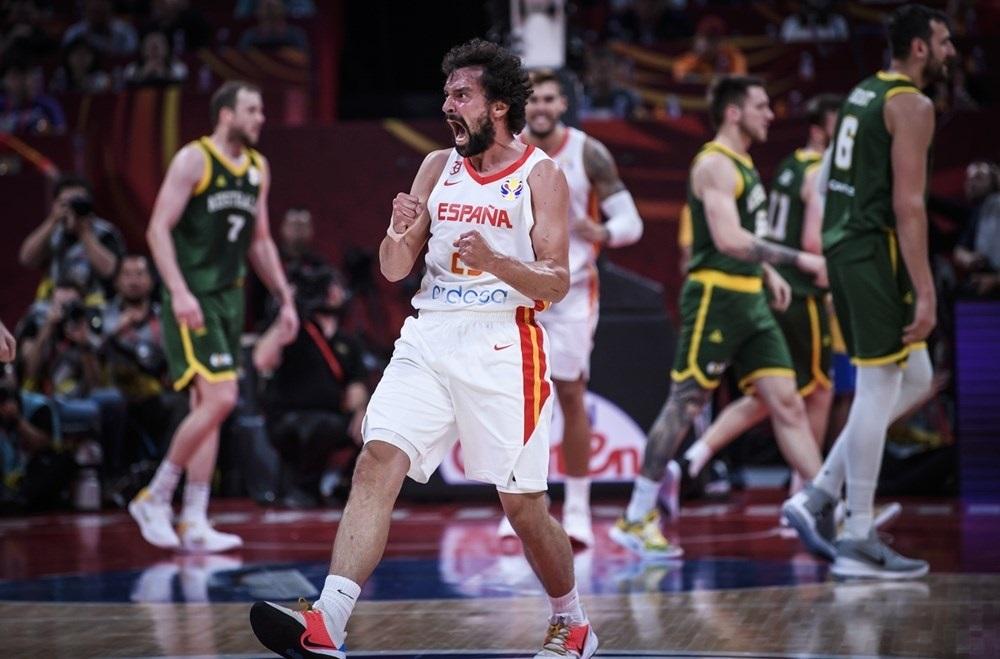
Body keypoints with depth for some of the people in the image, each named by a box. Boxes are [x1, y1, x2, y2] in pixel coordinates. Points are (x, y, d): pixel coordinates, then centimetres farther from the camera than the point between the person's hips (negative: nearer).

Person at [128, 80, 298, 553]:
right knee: (219, 399, -17)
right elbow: (158, 228, -15)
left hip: (229, 297, 8)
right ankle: (155, 498, -4)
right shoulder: (193, 159, -10)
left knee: (209, 408, 6)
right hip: (192, 298, -8)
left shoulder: (258, 168, 13)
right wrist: (179, 291, -25)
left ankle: (194, 524, 8)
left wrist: (284, 297, 15)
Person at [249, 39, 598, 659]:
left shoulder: (542, 175, -1)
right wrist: (399, 233, -11)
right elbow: (394, 270, 11)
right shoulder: (438, 167, 12)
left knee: (525, 506, 2)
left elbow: (556, 286, -7)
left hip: (502, 345, -4)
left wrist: (494, 260, -24)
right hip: (429, 337, 4)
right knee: (376, 466, -15)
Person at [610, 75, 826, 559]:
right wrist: (798, 259, -23)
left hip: (750, 301, 9)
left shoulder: (742, 164, 18)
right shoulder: (715, 164, -12)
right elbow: (728, 239, -24)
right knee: (685, 404, -5)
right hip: (715, 297, -9)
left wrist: (766, 269, 17)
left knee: (786, 402, 4)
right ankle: (636, 520, 3)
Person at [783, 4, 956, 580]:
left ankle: (818, 496, 12)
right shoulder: (913, 105, -11)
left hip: (844, 246, 9)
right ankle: (858, 544, 1)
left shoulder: (863, 94, 18)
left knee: (916, 380, 16)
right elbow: (907, 202, -19)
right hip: (875, 251, -9)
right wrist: (926, 292, -19)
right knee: (879, 391, -4)